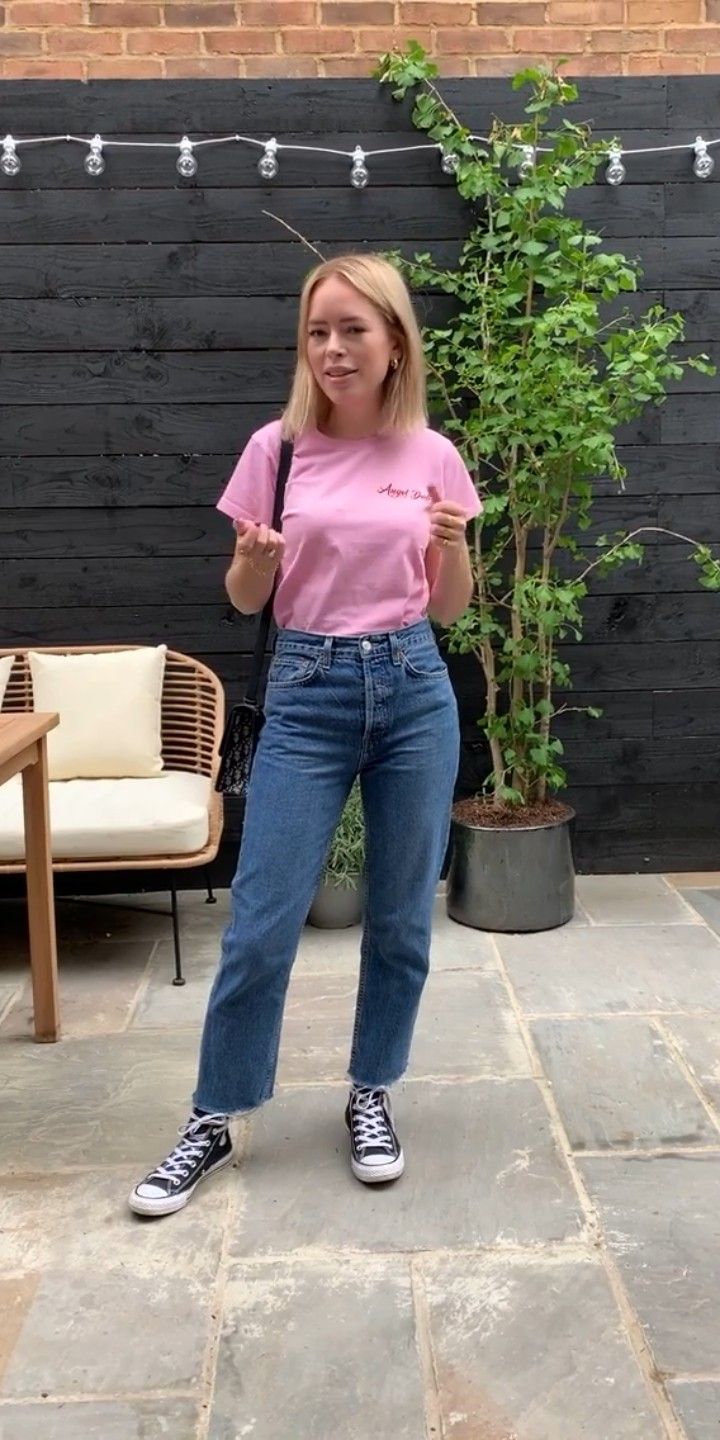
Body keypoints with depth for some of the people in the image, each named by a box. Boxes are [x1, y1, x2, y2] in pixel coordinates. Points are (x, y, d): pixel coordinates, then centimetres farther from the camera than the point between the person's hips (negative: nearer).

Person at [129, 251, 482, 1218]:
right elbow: (245, 601, 5)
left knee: (402, 918, 10)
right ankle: (213, 1122, 19)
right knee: (261, 923, 0)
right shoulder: (276, 449, -1)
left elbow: (448, 609, 8)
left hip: (413, 690, 2)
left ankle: (372, 1093, 32)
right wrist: (255, 558, -16)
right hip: (307, 691, -1)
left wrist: (453, 548, -12)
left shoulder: (433, 456, 2)